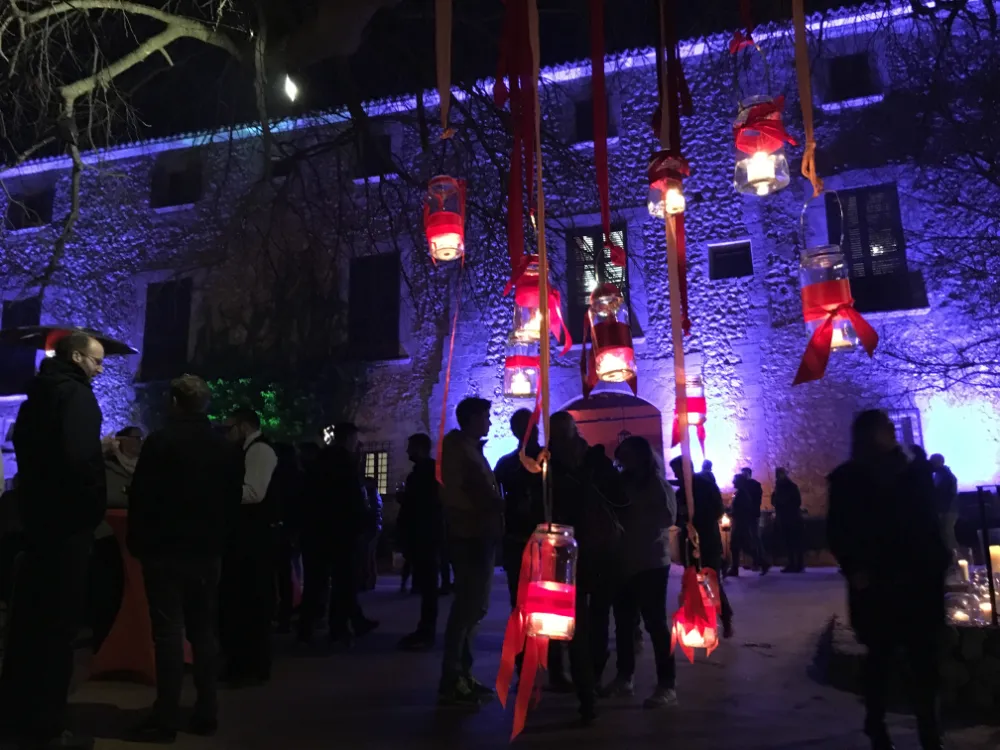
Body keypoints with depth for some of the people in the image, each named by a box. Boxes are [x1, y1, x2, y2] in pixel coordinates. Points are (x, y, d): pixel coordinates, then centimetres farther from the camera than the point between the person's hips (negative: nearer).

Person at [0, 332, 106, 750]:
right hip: (68, 521, -9)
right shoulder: (74, 394, -14)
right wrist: (94, 506, -14)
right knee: (58, 620, -2)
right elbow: (79, 457, -28)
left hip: (39, 516, 9)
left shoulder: (39, 393, 15)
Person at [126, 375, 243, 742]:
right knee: (204, 630, 10)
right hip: (207, 551, 5)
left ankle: (167, 717, 0)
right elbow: (234, 502, 9)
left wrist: (137, 541, 0)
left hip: (165, 549, -5)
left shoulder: (160, 441, -8)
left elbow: (141, 496, -9)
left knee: (169, 632, -2)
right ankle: (206, 712, 14)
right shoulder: (227, 448, 7)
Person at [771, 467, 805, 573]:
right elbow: (774, 501, 8)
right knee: (788, 542, 5)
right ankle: (791, 564, 7)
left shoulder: (792, 486, -5)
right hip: (783, 518, 5)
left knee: (796, 541, -5)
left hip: (793, 518, -5)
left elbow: (797, 502, -8)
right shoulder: (778, 487, 11)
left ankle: (799, 564, -4)